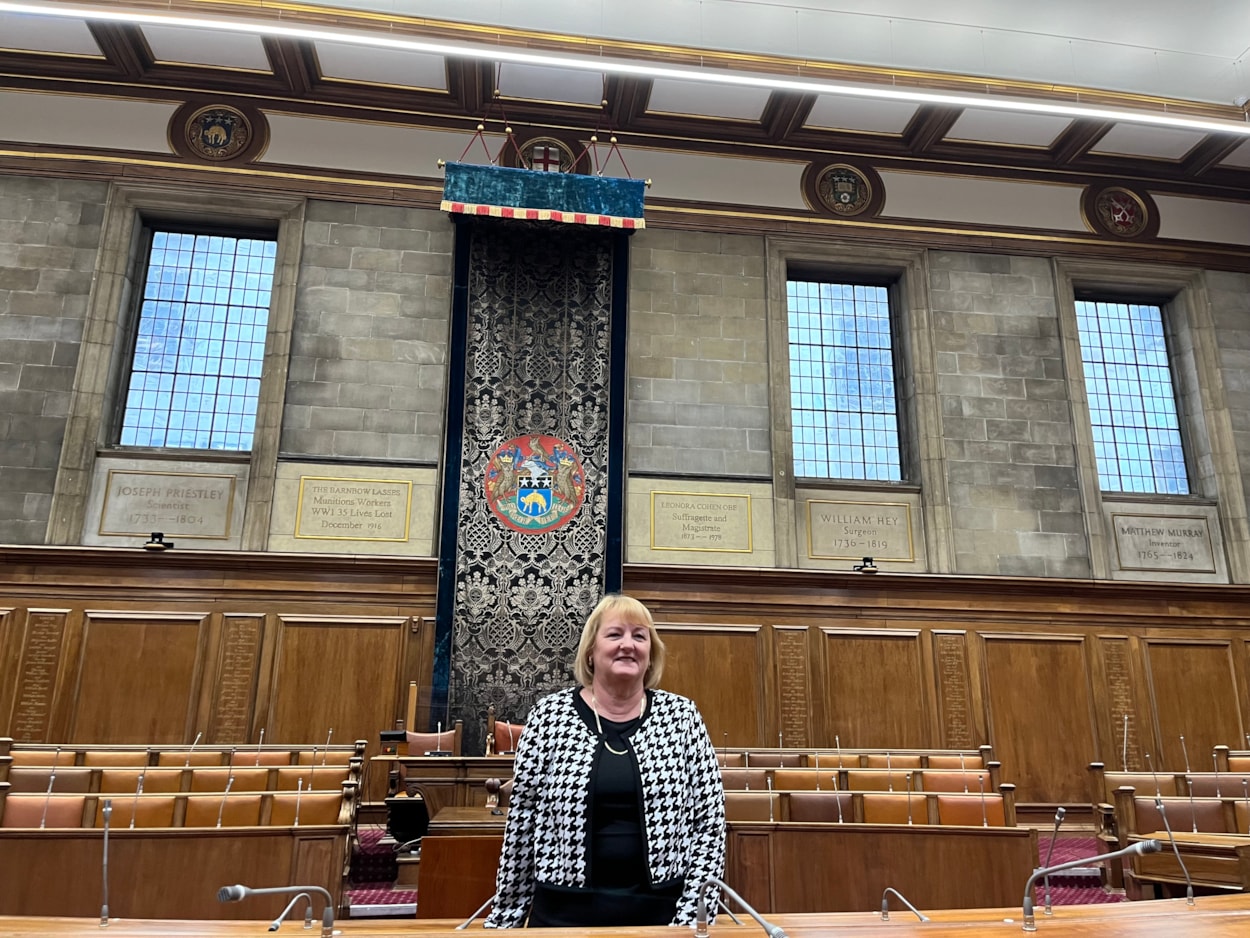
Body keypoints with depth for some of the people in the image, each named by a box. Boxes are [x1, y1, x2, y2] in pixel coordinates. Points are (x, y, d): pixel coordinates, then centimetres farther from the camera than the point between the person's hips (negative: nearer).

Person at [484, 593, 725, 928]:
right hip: (565, 912, 0)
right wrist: (505, 917, 3)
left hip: (659, 911, 0)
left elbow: (709, 824, -1)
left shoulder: (682, 716, -3)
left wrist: (692, 915, -7)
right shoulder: (549, 715, -4)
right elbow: (520, 825, 0)